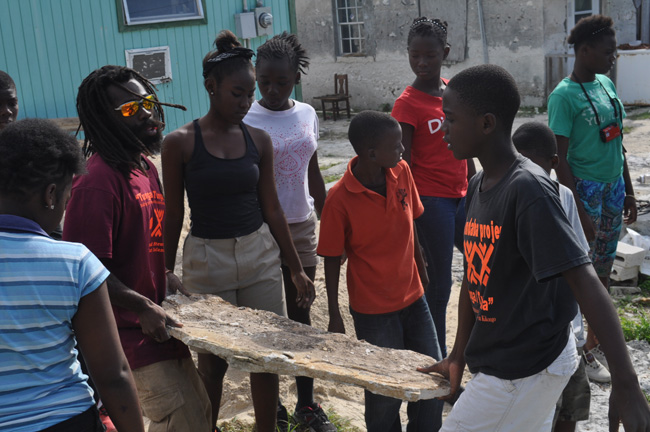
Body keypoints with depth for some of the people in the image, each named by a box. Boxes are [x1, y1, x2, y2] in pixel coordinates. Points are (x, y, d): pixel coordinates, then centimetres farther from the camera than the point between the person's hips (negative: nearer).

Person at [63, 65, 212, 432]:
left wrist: (165, 279, 9)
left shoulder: (145, 166, 9)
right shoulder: (98, 180, -22)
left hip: (158, 322, 10)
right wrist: (144, 308, -23)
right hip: (131, 331, -10)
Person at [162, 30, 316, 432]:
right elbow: (173, 215, -2)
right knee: (213, 362, 9)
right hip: (207, 260, -3)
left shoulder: (259, 140, 2)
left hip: (261, 255, 3)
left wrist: (297, 269, 8)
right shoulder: (180, 143, -8)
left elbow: (271, 208, 7)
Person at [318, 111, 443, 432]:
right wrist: (335, 317, -5)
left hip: (414, 298, 5)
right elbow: (331, 260, -10)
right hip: (373, 311, -5)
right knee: (386, 394, 7)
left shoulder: (401, 172, -5)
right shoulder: (340, 199, -19)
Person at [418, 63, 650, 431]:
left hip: (524, 371, -8)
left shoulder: (529, 190, -23)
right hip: (498, 359, 8)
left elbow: (585, 281, -27)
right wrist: (458, 356, 15)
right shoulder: (478, 186, 4)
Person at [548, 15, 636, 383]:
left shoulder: (607, 84, 8)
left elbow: (618, 141, 15)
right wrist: (578, 211, -19)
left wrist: (628, 190, 16)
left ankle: (596, 342, 28)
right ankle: (581, 354, 14)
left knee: (604, 268, 14)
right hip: (585, 188, -7)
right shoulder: (565, 96, -15)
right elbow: (561, 158, -17)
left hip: (613, 186, 8)